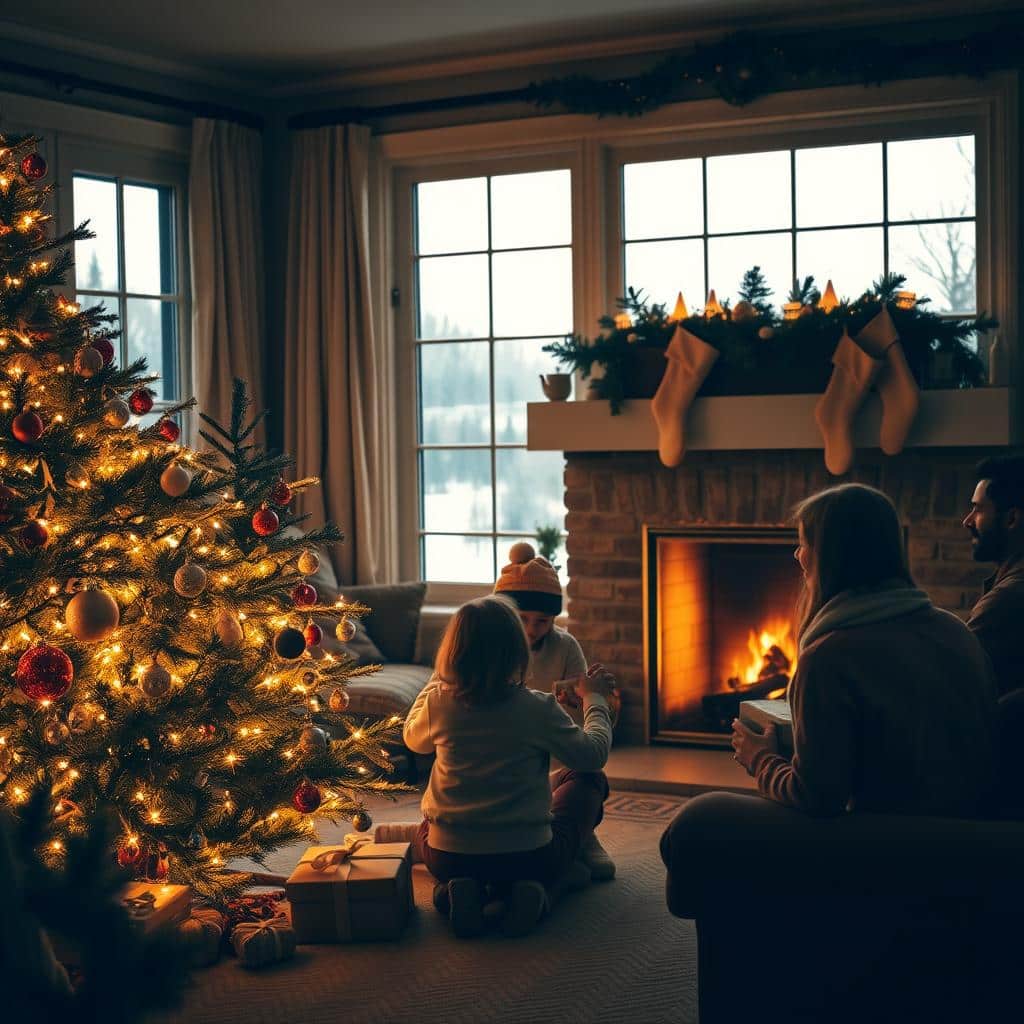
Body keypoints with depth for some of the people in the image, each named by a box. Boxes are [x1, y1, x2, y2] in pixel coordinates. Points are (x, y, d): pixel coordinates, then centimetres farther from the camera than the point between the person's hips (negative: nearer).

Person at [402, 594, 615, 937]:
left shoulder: (439, 703, -9)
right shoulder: (538, 708, -17)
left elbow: (413, 738, 15)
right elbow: (594, 755, -1)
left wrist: (436, 679, 25)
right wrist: (594, 698, 15)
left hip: (448, 857, 2)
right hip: (529, 857, -2)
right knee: (588, 780, 23)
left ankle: (464, 888, 4)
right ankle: (525, 888, 4)